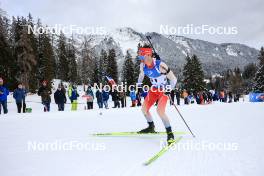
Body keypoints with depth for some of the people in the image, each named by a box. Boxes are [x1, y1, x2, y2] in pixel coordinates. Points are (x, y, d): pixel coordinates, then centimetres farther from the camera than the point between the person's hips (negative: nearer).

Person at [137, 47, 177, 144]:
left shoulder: (160, 65, -30)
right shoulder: (143, 65, -10)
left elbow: (173, 79, -23)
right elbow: (141, 74, 14)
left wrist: (169, 91, -27)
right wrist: (138, 84, 8)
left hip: (164, 90, -7)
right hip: (154, 89, 7)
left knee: (160, 111, -22)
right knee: (144, 109, 6)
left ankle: (170, 133, -7)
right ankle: (151, 127, 30)